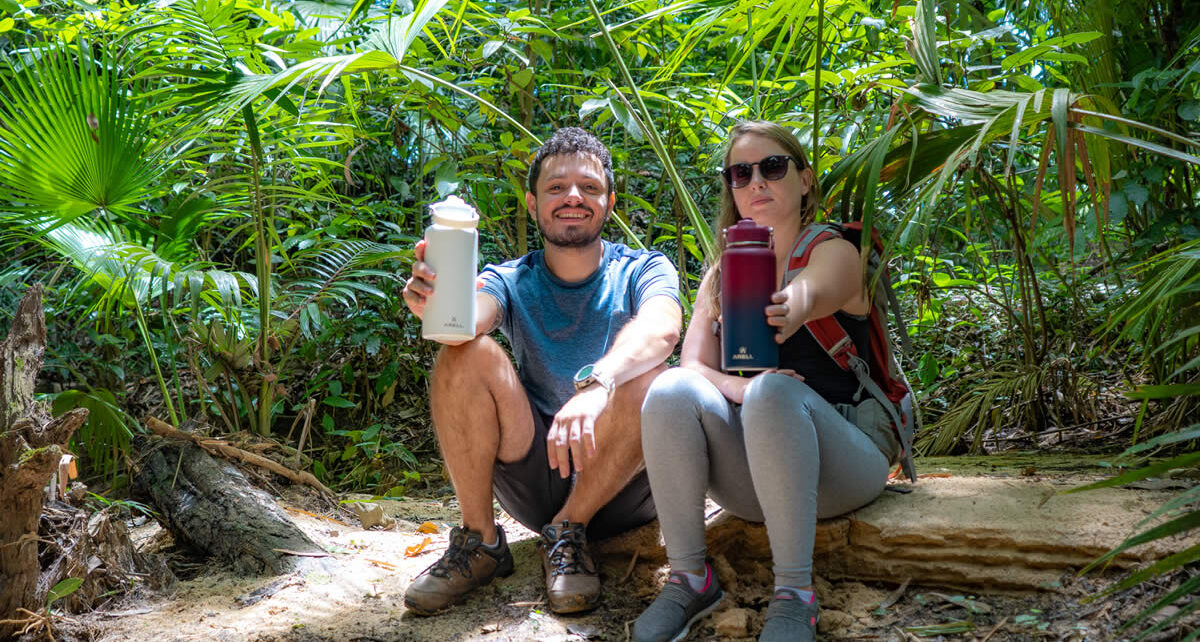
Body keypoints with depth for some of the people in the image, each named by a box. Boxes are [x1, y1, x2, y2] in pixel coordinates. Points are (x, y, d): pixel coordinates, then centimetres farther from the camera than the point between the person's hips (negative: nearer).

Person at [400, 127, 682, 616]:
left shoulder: (643, 271, 0)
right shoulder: (512, 281, 6)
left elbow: (662, 329, -25)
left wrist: (595, 382, -45)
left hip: (622, 485, -2)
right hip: (535, 480, 2)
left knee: (645, 380, -31)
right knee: (465, 356, -19)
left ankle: (568, 533, -13)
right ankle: (479, 540, -11)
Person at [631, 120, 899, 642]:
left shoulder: (836, 253, -1)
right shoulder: (722, 273, 13)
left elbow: (809, 293, -27)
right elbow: (693, 365, 0)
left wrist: (787, 310, -52)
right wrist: (734, 386, -24)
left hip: (841, 464, -4)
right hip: (748, 480, 4)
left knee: (774, 392, -34)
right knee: (672, 390, -22)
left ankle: (795, 594, -32)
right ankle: (688, 578, -20)